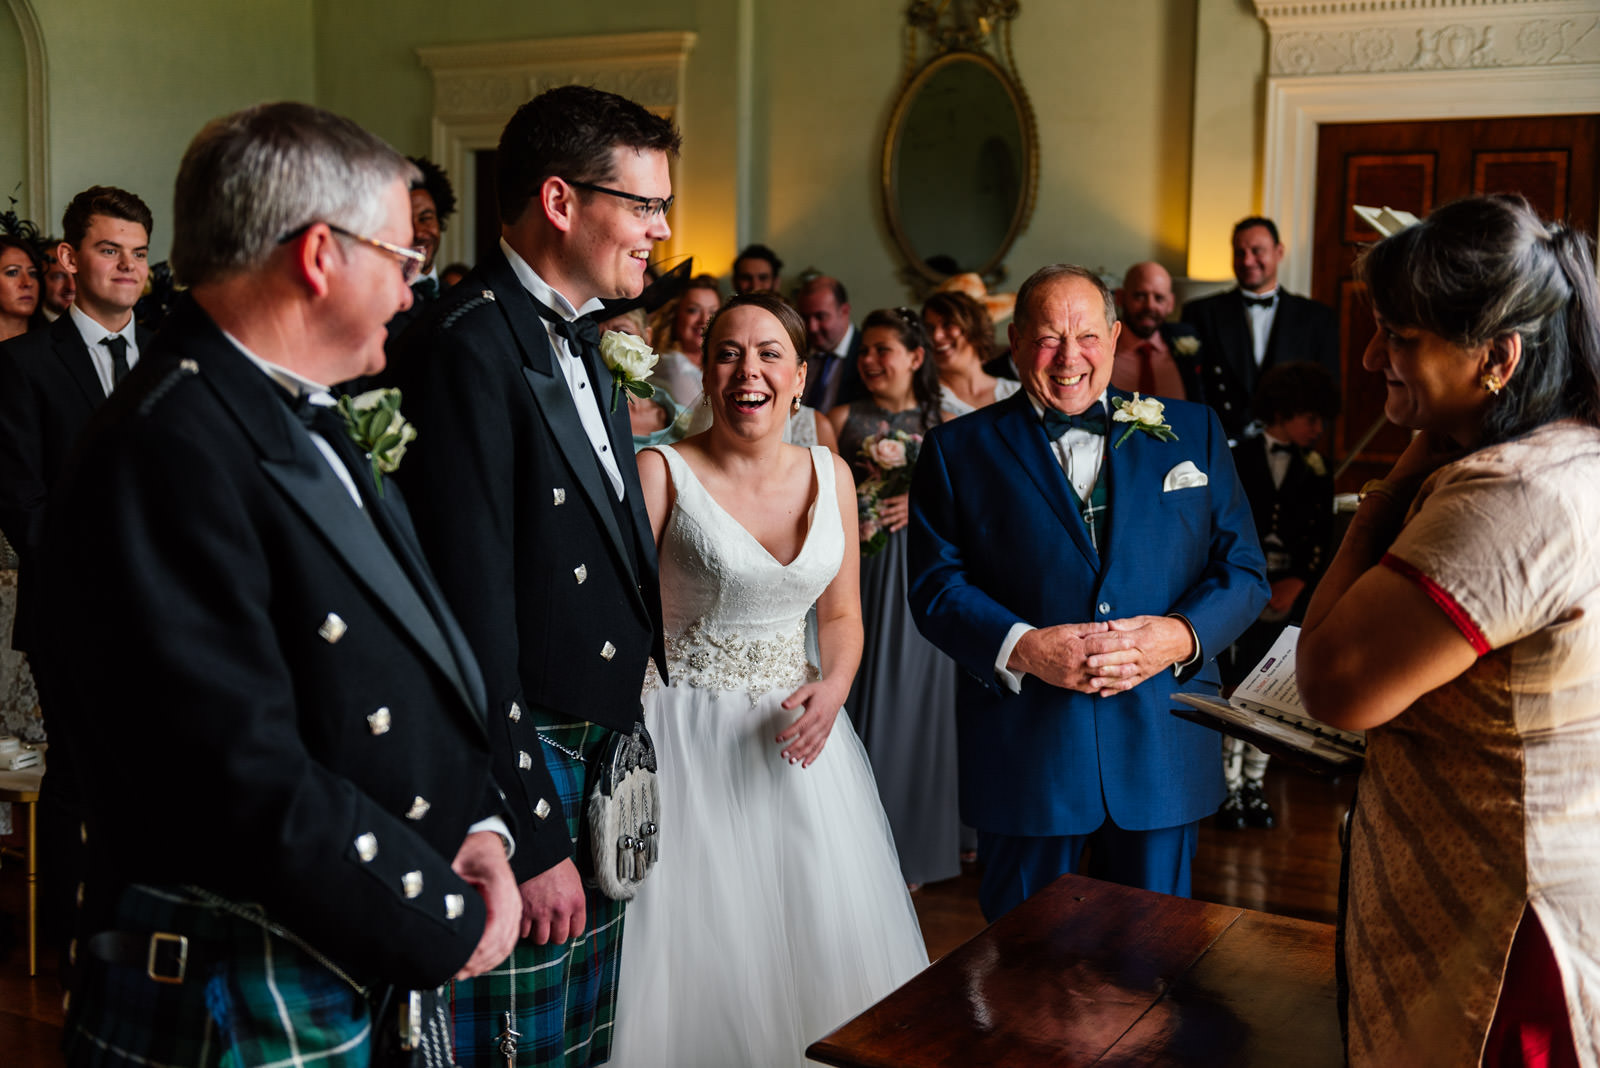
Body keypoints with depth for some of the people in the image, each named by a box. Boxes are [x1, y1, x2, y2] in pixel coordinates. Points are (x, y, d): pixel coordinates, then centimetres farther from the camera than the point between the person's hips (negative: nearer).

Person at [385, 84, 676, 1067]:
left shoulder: (583, 343, 13)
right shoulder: (468, 346, -17)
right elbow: (474, 609, -21)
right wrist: (530, 836, -19)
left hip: (600, 769, 9)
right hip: (522, 782, -9)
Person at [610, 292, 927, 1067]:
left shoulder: (830, 475, 3)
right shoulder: (662, 473, -10)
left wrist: (833, 686, -8)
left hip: (796, 734, 4)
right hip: (689, 738, -4)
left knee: (823, 938, 10)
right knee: (701, 942, 3)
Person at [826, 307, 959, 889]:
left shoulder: (941, 426, 6)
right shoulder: (842, 419, 6)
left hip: (917, 578, 0)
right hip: (854, 573, 0)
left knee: (909, 701, 4)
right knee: (853, 695, 0)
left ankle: (908, 848, 17)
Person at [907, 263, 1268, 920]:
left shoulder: (1192, 432, 8)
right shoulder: (960, 449, 4)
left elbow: (1243, 569, 5)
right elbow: (936, 587, -3)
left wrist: (1182, 635, -14)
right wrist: (1022, 648, -19)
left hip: (1164, 753, 2)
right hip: (1023, 752, -1)